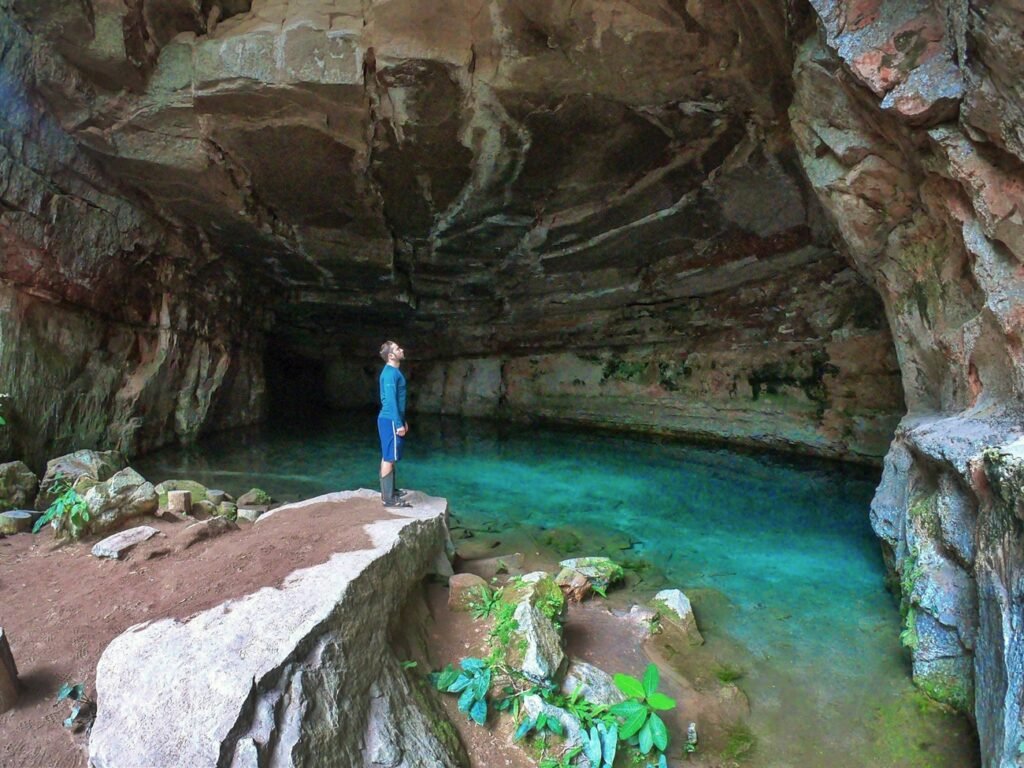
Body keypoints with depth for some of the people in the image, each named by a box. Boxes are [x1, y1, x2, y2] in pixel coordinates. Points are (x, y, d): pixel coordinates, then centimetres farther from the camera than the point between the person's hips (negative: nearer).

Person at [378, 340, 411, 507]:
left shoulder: (394, 371, 14)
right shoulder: (390, 373, -17)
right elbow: (390, 400, -21)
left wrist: (402, 420, 23)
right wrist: (398, 424, -21)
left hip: (392, 419, 10)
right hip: (390, 420, -10)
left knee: (389, 457, 17)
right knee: (389, 458, -6)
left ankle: (392, 489, 28)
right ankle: (388, 497, -2)